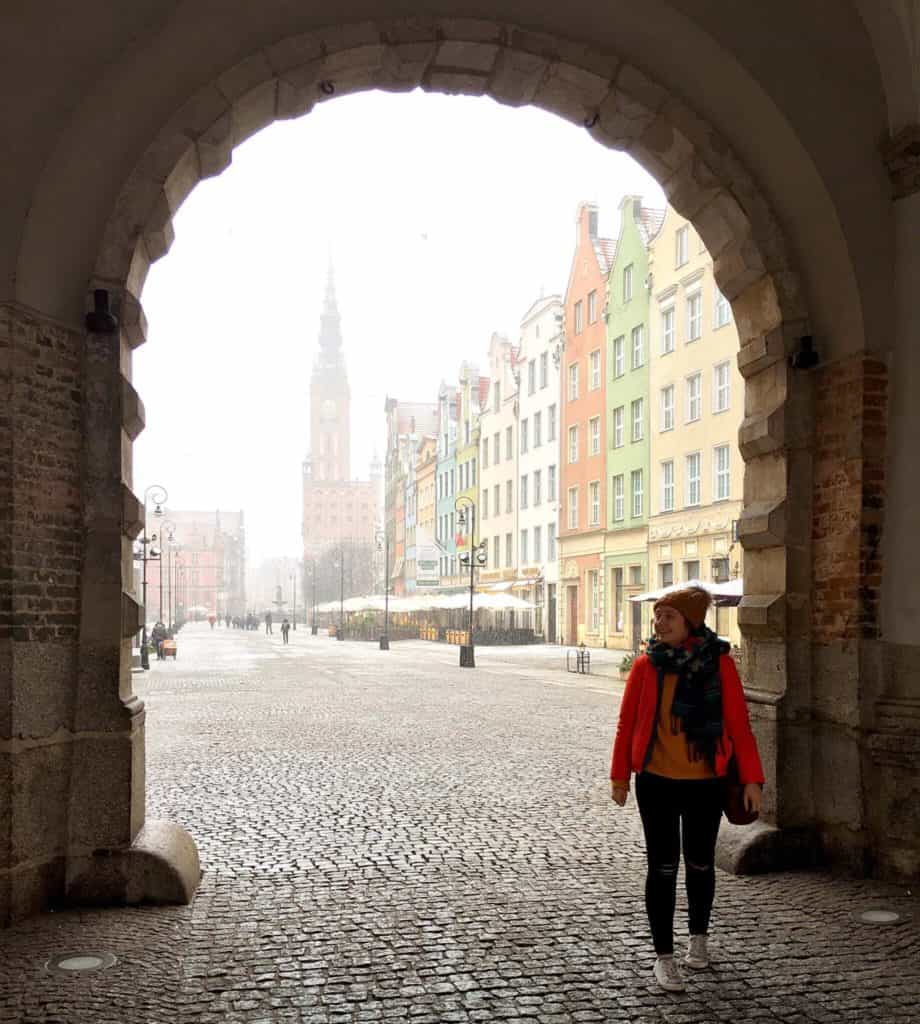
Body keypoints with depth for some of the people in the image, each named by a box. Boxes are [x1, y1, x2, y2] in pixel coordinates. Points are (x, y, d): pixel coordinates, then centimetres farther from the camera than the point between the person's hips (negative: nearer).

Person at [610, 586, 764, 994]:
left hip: (705, 784, 1)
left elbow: (738, 725, -5)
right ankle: (664, 957, 14)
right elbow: (627, 723, 1)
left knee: (700, 864, 16)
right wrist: (619, 776, 2)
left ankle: (698, 937, 40)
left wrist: (751, 778, -7)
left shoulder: (719, 663, -7)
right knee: (663, 868, 3)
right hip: (656, 783, 0)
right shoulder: (646, 665, -6)